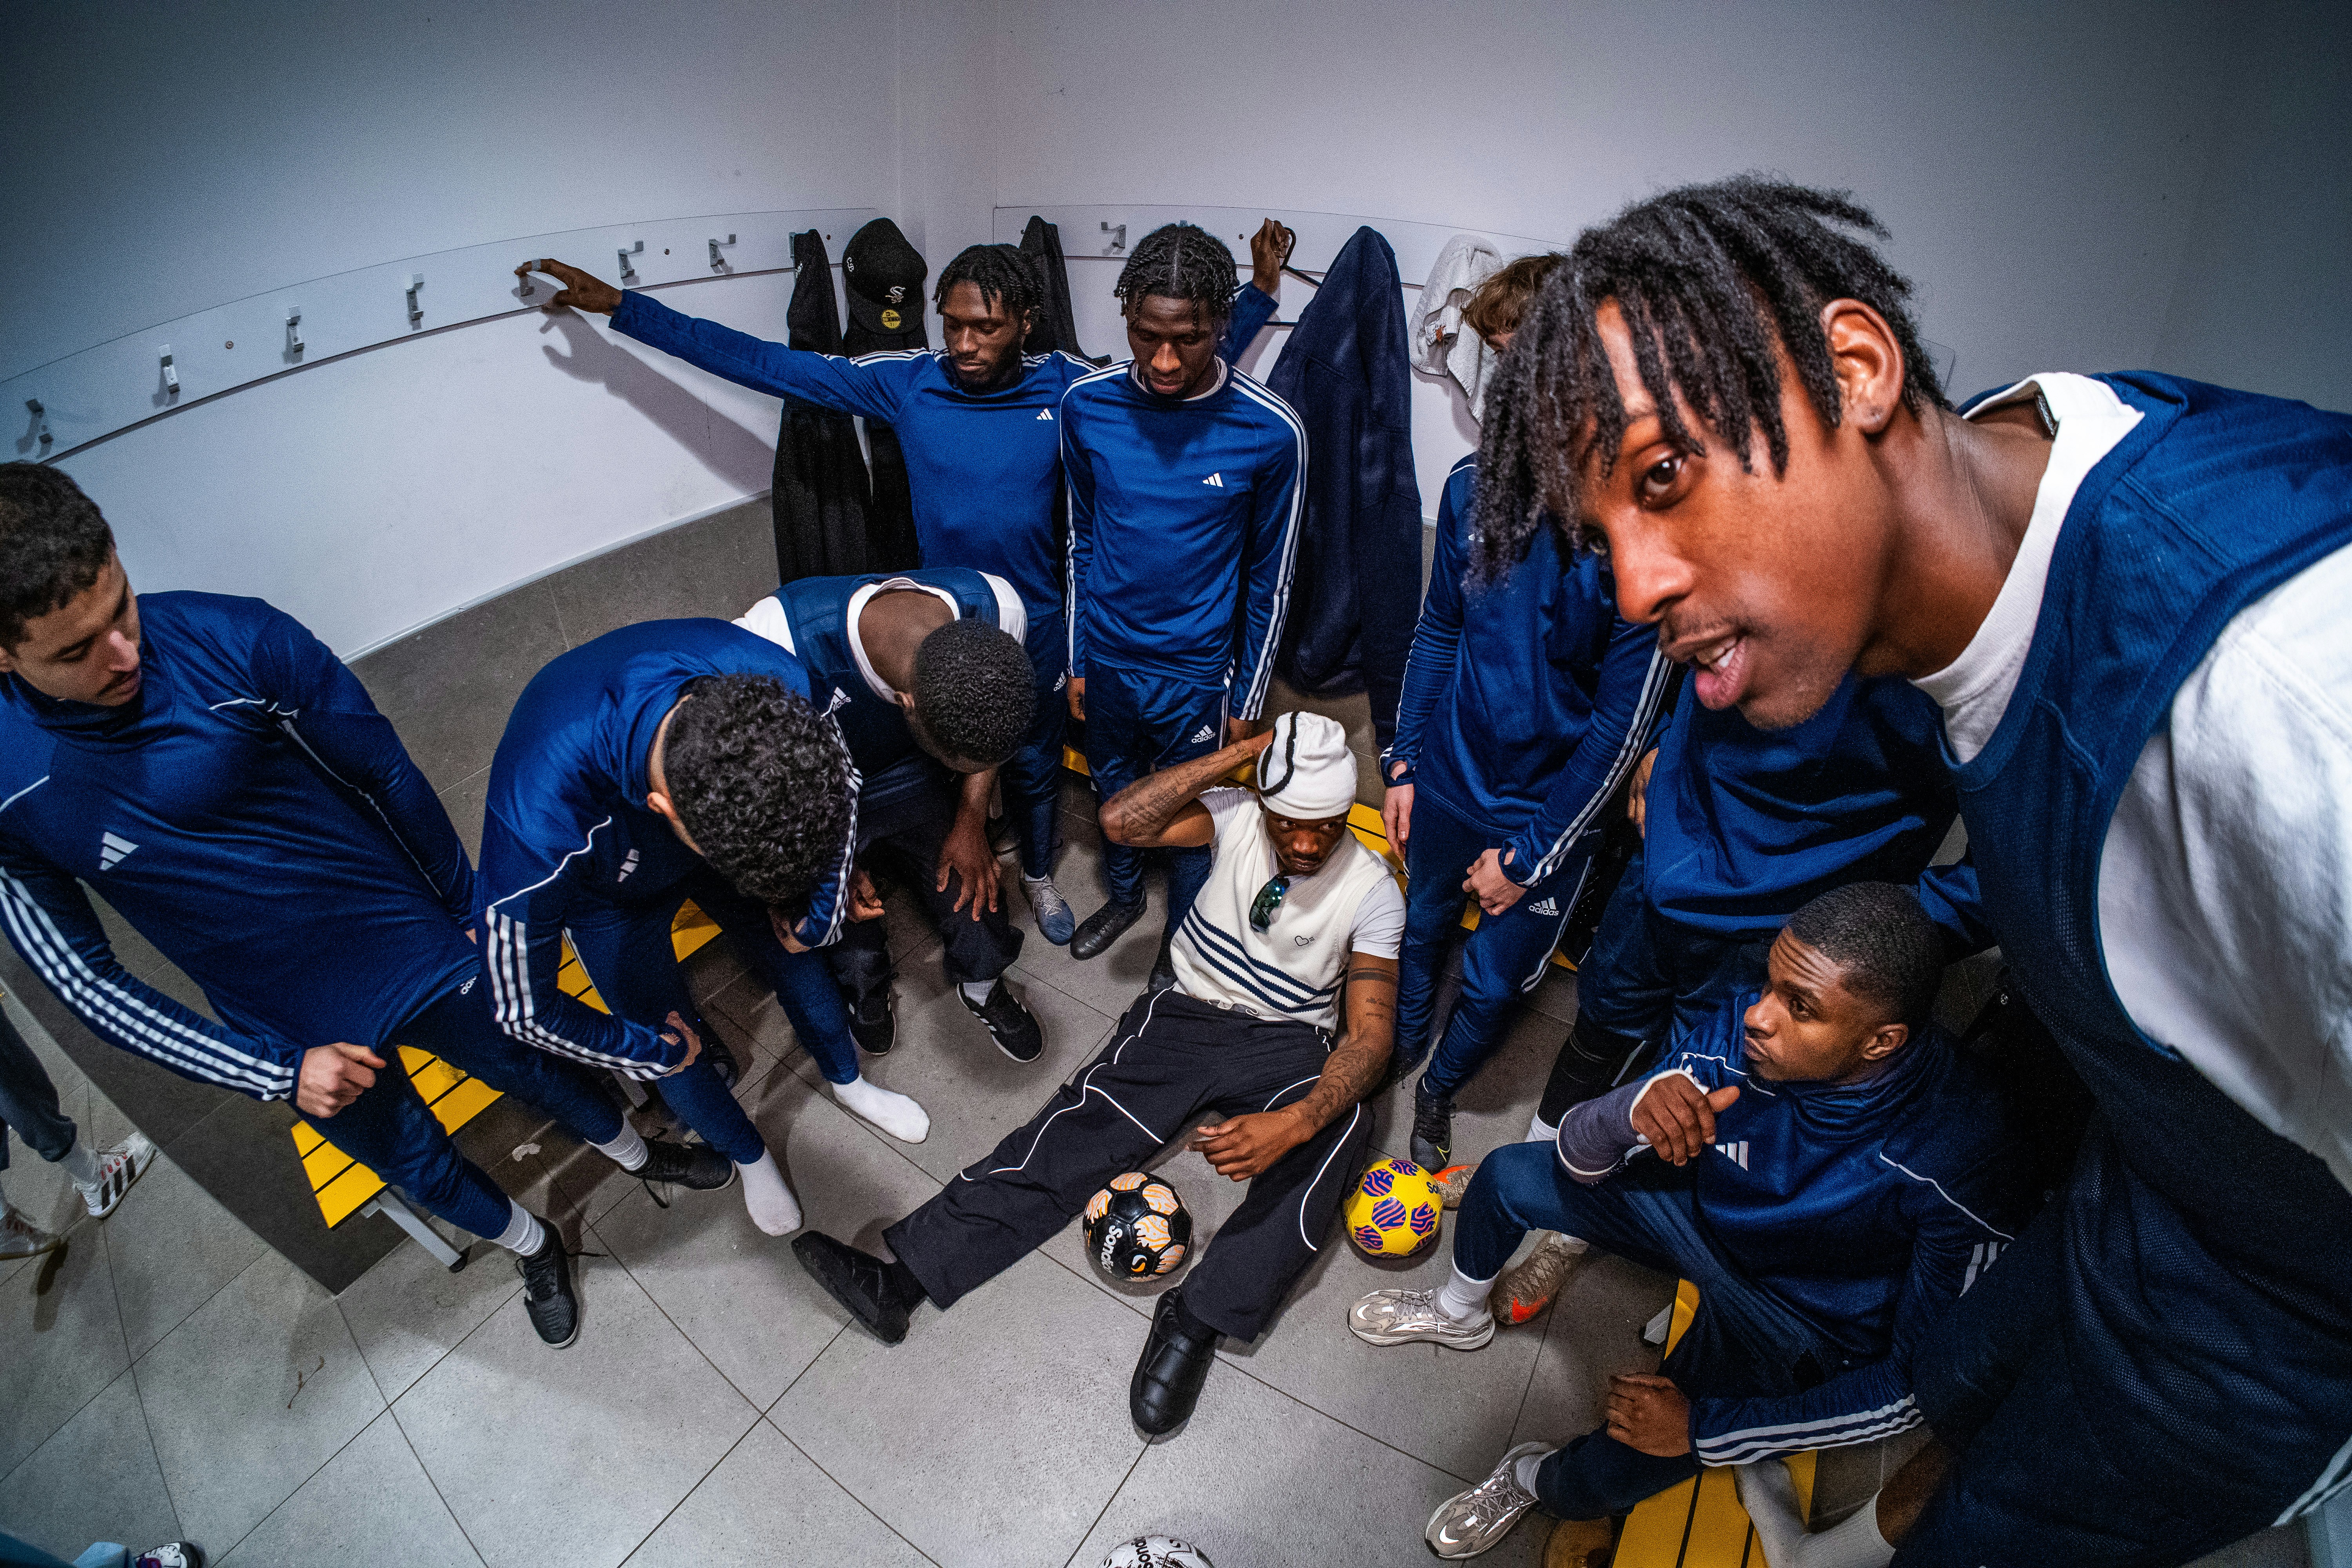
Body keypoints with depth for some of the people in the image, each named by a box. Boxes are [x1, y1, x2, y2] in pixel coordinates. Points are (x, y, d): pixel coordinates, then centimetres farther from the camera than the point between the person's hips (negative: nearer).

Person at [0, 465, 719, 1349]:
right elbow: (84, 982, -10)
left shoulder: (236, 642, -25)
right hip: (295, 1031, 1)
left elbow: (389, 777, -10)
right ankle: (530, 1246, 52)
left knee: (534, 1071, 22)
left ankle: (634, 1153, 53)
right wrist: (277, 1071, -14)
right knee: (415, 1162, 22)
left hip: (419, 948, -1)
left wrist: (469, 910, 1)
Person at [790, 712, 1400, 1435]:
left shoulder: (1372, 890, -10)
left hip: (1288, 1045, -1)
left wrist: (1296, 1121, -36)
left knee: (1340, 1129, -35)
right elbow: (1122, 820, -20)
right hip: (1186, 1015, 2)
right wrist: (1241, 752, -22)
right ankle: (905, 1274, -28)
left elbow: (1370, 1035, -16)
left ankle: (1197, 1318, -37)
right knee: (1077, 1131, -21)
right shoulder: (1238, 815, -4)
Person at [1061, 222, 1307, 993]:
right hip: (1106, 657, 3)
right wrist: (1078, 659, 7)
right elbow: (1082, 539, 3)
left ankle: (1182, 936, 41)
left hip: (1196, 671, -3)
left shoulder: (1271, 431, -19)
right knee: (1113, 788, 24)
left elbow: (1270, 577, -8)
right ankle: (1124, 895, 53)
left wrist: (1247, 697, -3)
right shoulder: (1087, 404, -11)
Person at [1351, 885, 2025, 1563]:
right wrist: (1632, 1111, -41)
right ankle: (1461, 1312, 31)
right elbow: (1578, 1161, -15)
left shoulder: (1964, 1161, -34)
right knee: (1507, 1175, -2)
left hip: (1798, 1315, -4)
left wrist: (1705, 1429, -26)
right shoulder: (1738, 1030, -25)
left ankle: (1537, 1483, 15)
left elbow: (1917, 1382, -24)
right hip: (1706, 1212, 4)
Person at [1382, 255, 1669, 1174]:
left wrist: (1530, 855, -13)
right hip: (1447, 778, 3)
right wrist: (1402, 761, 3)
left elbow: (1623, 720, -17)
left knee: (1494, 982, 14)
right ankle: (1394, 1055, 52)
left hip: (1550, 811, -3)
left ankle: (1439, 1089, 45)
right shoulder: (1477, 484, -9)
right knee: (1420, 929, 23)